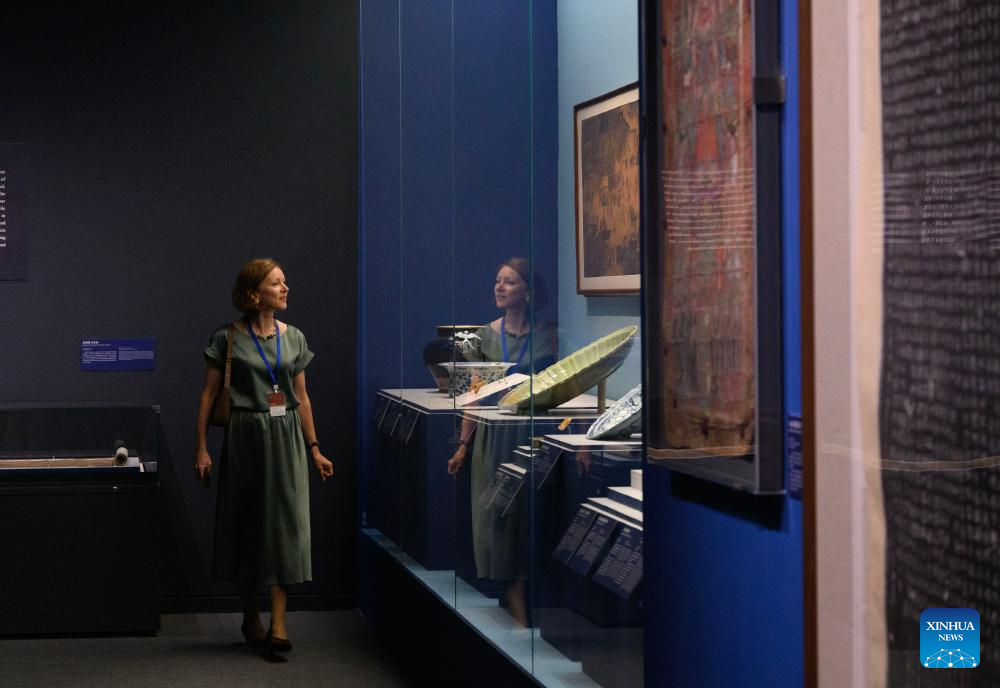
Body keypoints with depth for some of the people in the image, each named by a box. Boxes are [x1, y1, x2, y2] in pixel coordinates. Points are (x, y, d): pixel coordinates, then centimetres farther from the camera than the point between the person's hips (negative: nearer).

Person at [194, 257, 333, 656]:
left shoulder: (293, 338, 7)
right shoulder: (228, 339, -3)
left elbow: (301, 398, 12)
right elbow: (208, 395, -2)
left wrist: (314, 448, 11)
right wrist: (202, 448, -8)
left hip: (286, 438, 2)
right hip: (245, 437, -2)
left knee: (284, 521, -6)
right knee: (246, 523, 5)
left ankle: (278, 625, -8)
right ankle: (251, 617, 20)